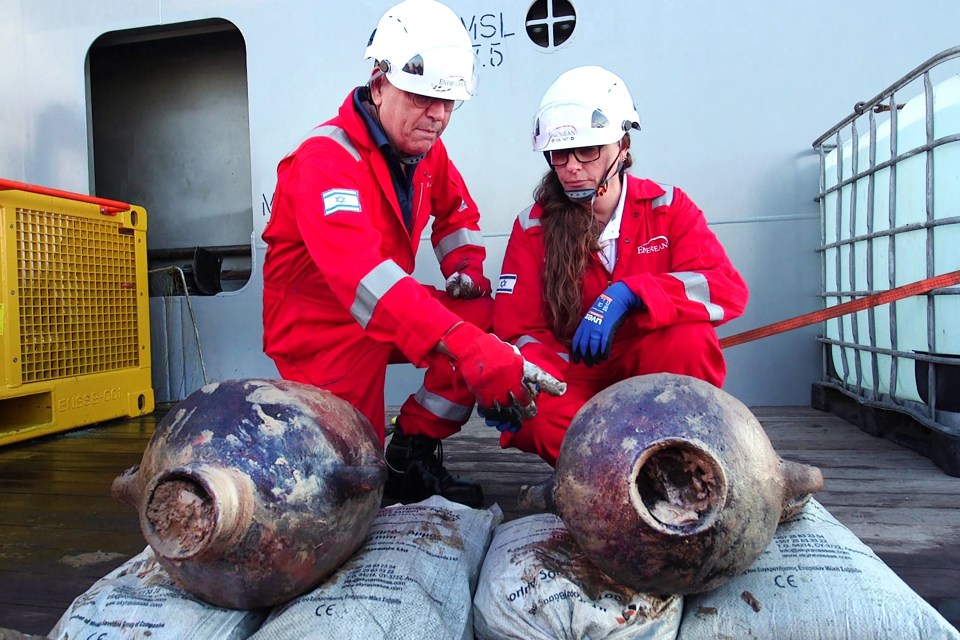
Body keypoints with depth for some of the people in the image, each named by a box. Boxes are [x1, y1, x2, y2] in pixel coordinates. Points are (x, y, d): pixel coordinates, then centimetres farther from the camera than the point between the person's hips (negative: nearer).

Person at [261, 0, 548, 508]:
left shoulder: (426, 150, 0)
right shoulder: (325, 159, -25)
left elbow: (456, 211, 21)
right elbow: (362, 273, -42)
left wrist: (466, 266, -2)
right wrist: (464, 344, -52)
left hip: (392, 313, 7)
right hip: (320, 325, -7)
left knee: (492, 319, -14)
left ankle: (413, 452, -3)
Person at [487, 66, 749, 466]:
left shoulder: (666, 207, -4)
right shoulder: (533, 226, -3)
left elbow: (728, 289, -19)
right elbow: (521, 330, -6)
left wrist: (627, 294, -34)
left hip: (654, 374, 1)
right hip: (575, 379, 0)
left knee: (689, 336, -32)